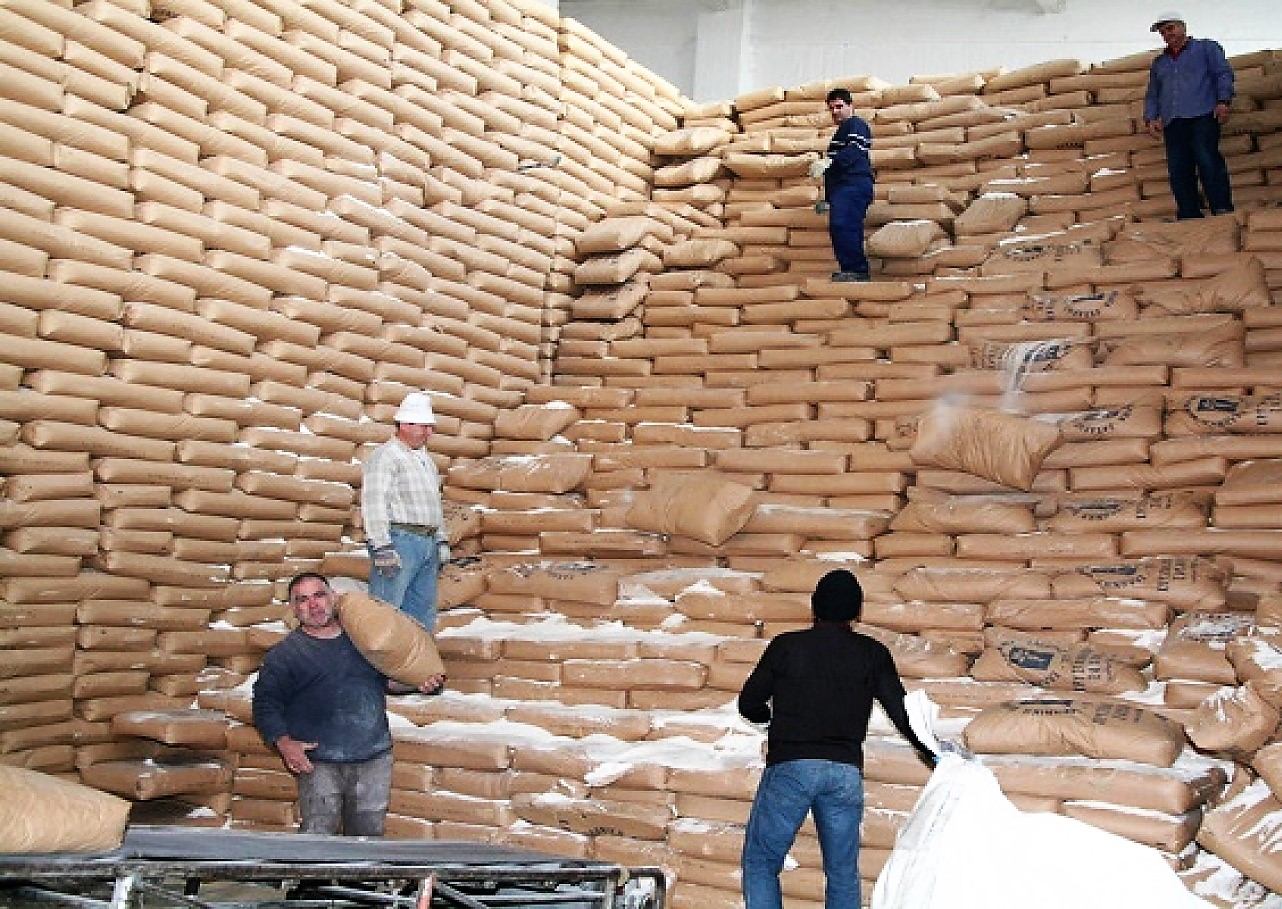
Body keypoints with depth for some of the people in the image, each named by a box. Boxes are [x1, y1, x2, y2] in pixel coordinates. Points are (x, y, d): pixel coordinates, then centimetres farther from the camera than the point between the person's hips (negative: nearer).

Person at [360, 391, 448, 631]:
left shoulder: (426, 459, 23)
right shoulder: (385, 456, -6)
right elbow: (374, 502, -14)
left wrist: (441, 540, 22)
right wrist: (382, 547, -21)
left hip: (428, 542, 9)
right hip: (399, 539, -9)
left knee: (423, 612, 11)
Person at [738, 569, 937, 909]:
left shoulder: (786, 646, 1)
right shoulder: (873, 654, 4)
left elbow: (749, 705, 7)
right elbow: (902, 713, 3)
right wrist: (931, 753, 18)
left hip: (790, 766, -2)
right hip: (846, 772, 2)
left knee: (760, 863, 9)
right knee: (843, 875, 13)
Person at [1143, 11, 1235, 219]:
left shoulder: (1206, 47, 15)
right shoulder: (1159, 62, 29)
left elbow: (1223, 74, 5)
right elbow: (1152, 95, 28)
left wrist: (1223, 101, -10)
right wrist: (1151, 118, 11)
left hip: (1202, 116, -5)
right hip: (1172, 122, 5)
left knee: (1207, 160, -18)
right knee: (1178, 170, -6)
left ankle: (1222, 209, -19)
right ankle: (1190, 216, -6)